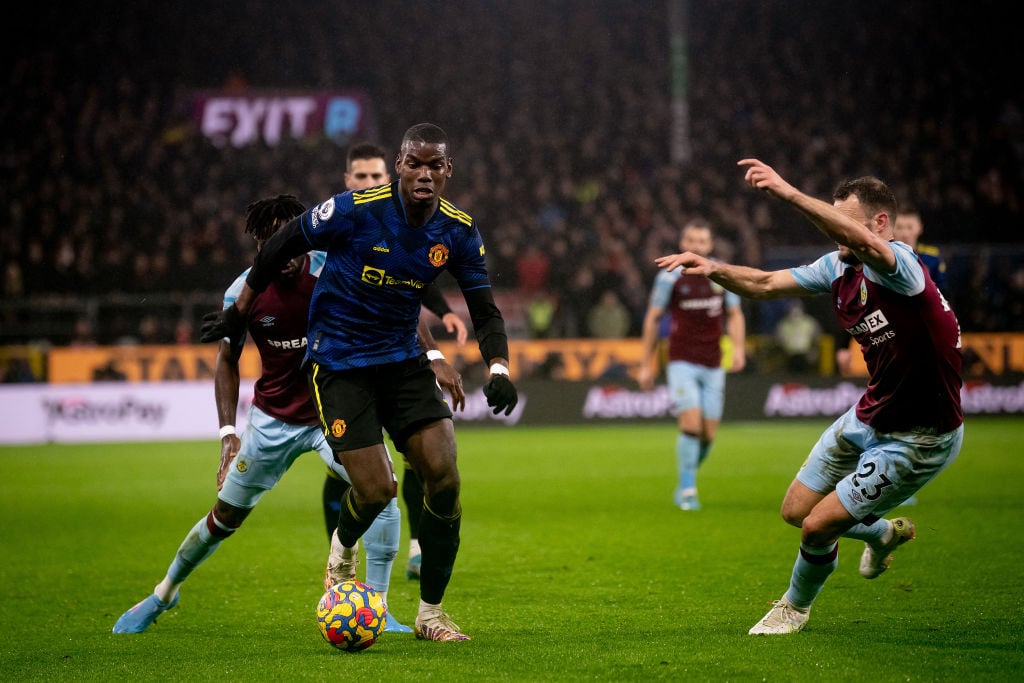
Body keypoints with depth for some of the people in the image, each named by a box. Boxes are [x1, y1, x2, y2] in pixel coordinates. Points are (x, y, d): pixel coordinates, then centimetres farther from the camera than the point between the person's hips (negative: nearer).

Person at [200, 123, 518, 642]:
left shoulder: (458, 230, -5)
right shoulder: (356, 210, -19)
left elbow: (484, 311, 2)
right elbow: (280, 246, -5)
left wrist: (497, 368, -17)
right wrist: (238, 312, 2)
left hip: (403, 359, 4)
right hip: (338, 362, -4)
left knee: (444, 478, -10)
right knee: (375, 490, -13)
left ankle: (430, 613, 6)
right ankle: (343, 547, 26)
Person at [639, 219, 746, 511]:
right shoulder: (669, 277, -4)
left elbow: (735, 315, 12)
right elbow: (652, 319, 4)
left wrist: (738, 347, -5)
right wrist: (647, 364, 4)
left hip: (713, 365, 3)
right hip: (682, 363, -3)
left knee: (708, 433, 2)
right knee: (691, 423, -19)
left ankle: (684, 484, 25)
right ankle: (687, 491, -10)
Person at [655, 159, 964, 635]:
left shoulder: (898, 266, -28)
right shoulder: (838, 268, -2)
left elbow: (866, 245, -51)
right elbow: (764, 284, 7)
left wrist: (789, 193, -60)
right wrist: (715, 270, -14)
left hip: (919, 440, -8)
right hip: (869, 417, 8)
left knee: (818, 525, -6)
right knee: (796, 510, 13)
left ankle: (796, 607, 26)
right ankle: (882, 533, 43)